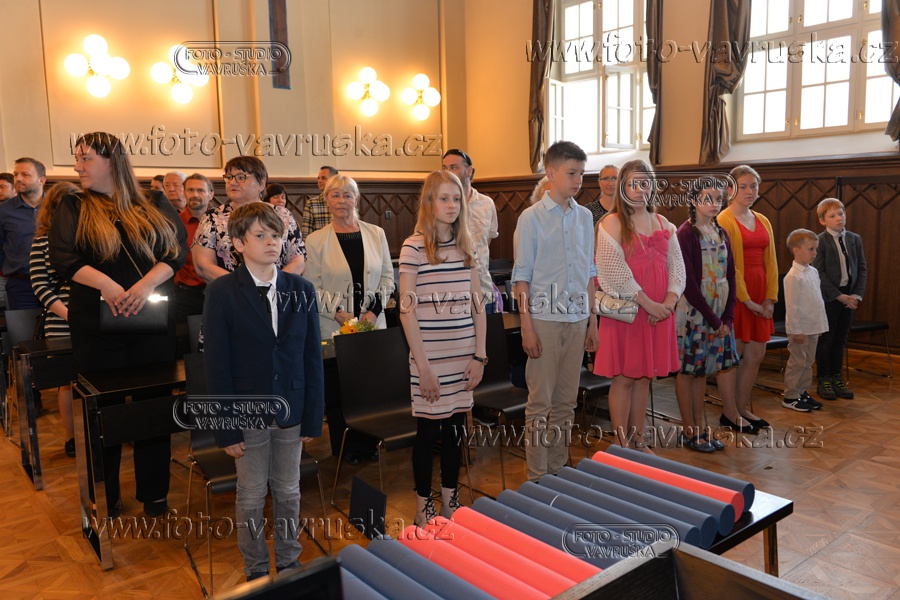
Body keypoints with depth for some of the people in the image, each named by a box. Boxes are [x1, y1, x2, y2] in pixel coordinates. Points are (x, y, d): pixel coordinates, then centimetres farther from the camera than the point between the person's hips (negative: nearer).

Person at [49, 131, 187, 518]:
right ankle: (104, 498, 25)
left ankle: (154, 495, 22)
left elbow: (178, 249, -4)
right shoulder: (73, 207, 6)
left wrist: (147, 284, -21)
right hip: (96, 326, 0)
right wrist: (105, 284, -23)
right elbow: (62, 257, -6)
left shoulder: (155, 206, 6)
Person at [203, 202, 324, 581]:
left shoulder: (301, 290, 0)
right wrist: (226, 428, -9)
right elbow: (217, 366, -7)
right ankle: (256, 570, 31)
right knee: (251, 497, 12)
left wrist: (313, 418, 0)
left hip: (291, 412, 2)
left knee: (288, 492, 15)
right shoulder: (221, 293, -7)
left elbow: (312, 358, 1)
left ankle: (289, 562, 35)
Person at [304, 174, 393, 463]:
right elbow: (312, 288, -1)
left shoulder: (376, 234, 7)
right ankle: (345, 448, 19)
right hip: (334, 328, -2)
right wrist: (339, 313, -13)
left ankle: (369, 444, 21)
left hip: (372, 325, 2)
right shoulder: (316, 240, 0)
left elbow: (387, 276, 8)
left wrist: (374, 310, -5)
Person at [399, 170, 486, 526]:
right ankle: (423, 506, 23)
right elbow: (407, 311, -9)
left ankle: (450, 498, 31)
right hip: (430, 358, -4)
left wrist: (479, 356, 3)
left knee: (455, 426, 13)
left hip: (463, 357, 4)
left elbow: (477, 306, 9)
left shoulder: (467, 247, 7)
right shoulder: (413, 248, -8)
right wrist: (423, 366, -12)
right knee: (429, 429, 6)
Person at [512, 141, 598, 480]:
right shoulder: (532, 217, -5)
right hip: (545, 320, -5)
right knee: (541, 401, 1)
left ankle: (559, 468, 25)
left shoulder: (584, 216, 9)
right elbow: (522, 275, -6)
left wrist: (592, 320, 12)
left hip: (577, 319, 5)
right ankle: (537, 477, 12)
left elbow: (589, 271, 13)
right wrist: (526, 325, -12)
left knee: (566, 400, 12)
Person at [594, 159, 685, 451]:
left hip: (659, 312, 6)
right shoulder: (612, 223, -5)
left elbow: (677, 266, 9)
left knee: (644, 377, 12)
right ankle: (621, 445, 11)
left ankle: (638, 441, 24)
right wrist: (647, 303, -16)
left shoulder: (663, 224, 13)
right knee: (623, 378, 0)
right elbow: (615, 271, -14)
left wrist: (670, 300, -8)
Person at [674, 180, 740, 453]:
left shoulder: (721, 234, 12)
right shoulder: (686, 233, -9)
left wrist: (728, 317, 0)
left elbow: (730, 277, 11)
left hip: (719, 312, 6)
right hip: (693, 310, -6)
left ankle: (701, 428, 19)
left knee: (701, 368, 9)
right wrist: (713, 319, -13)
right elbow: (688, 281, -15)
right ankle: (689, 432, 11)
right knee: (688, 369, 2)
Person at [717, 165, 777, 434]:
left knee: (756, 355, 10)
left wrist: (770, 298, 1)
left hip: (759, 294, 7)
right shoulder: (725, 220, -7)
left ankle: (743, 408, 23)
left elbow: (771, 262, 11)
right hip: (735, 293, -7)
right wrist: (746, 299, -14)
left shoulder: (763, 222, 15)